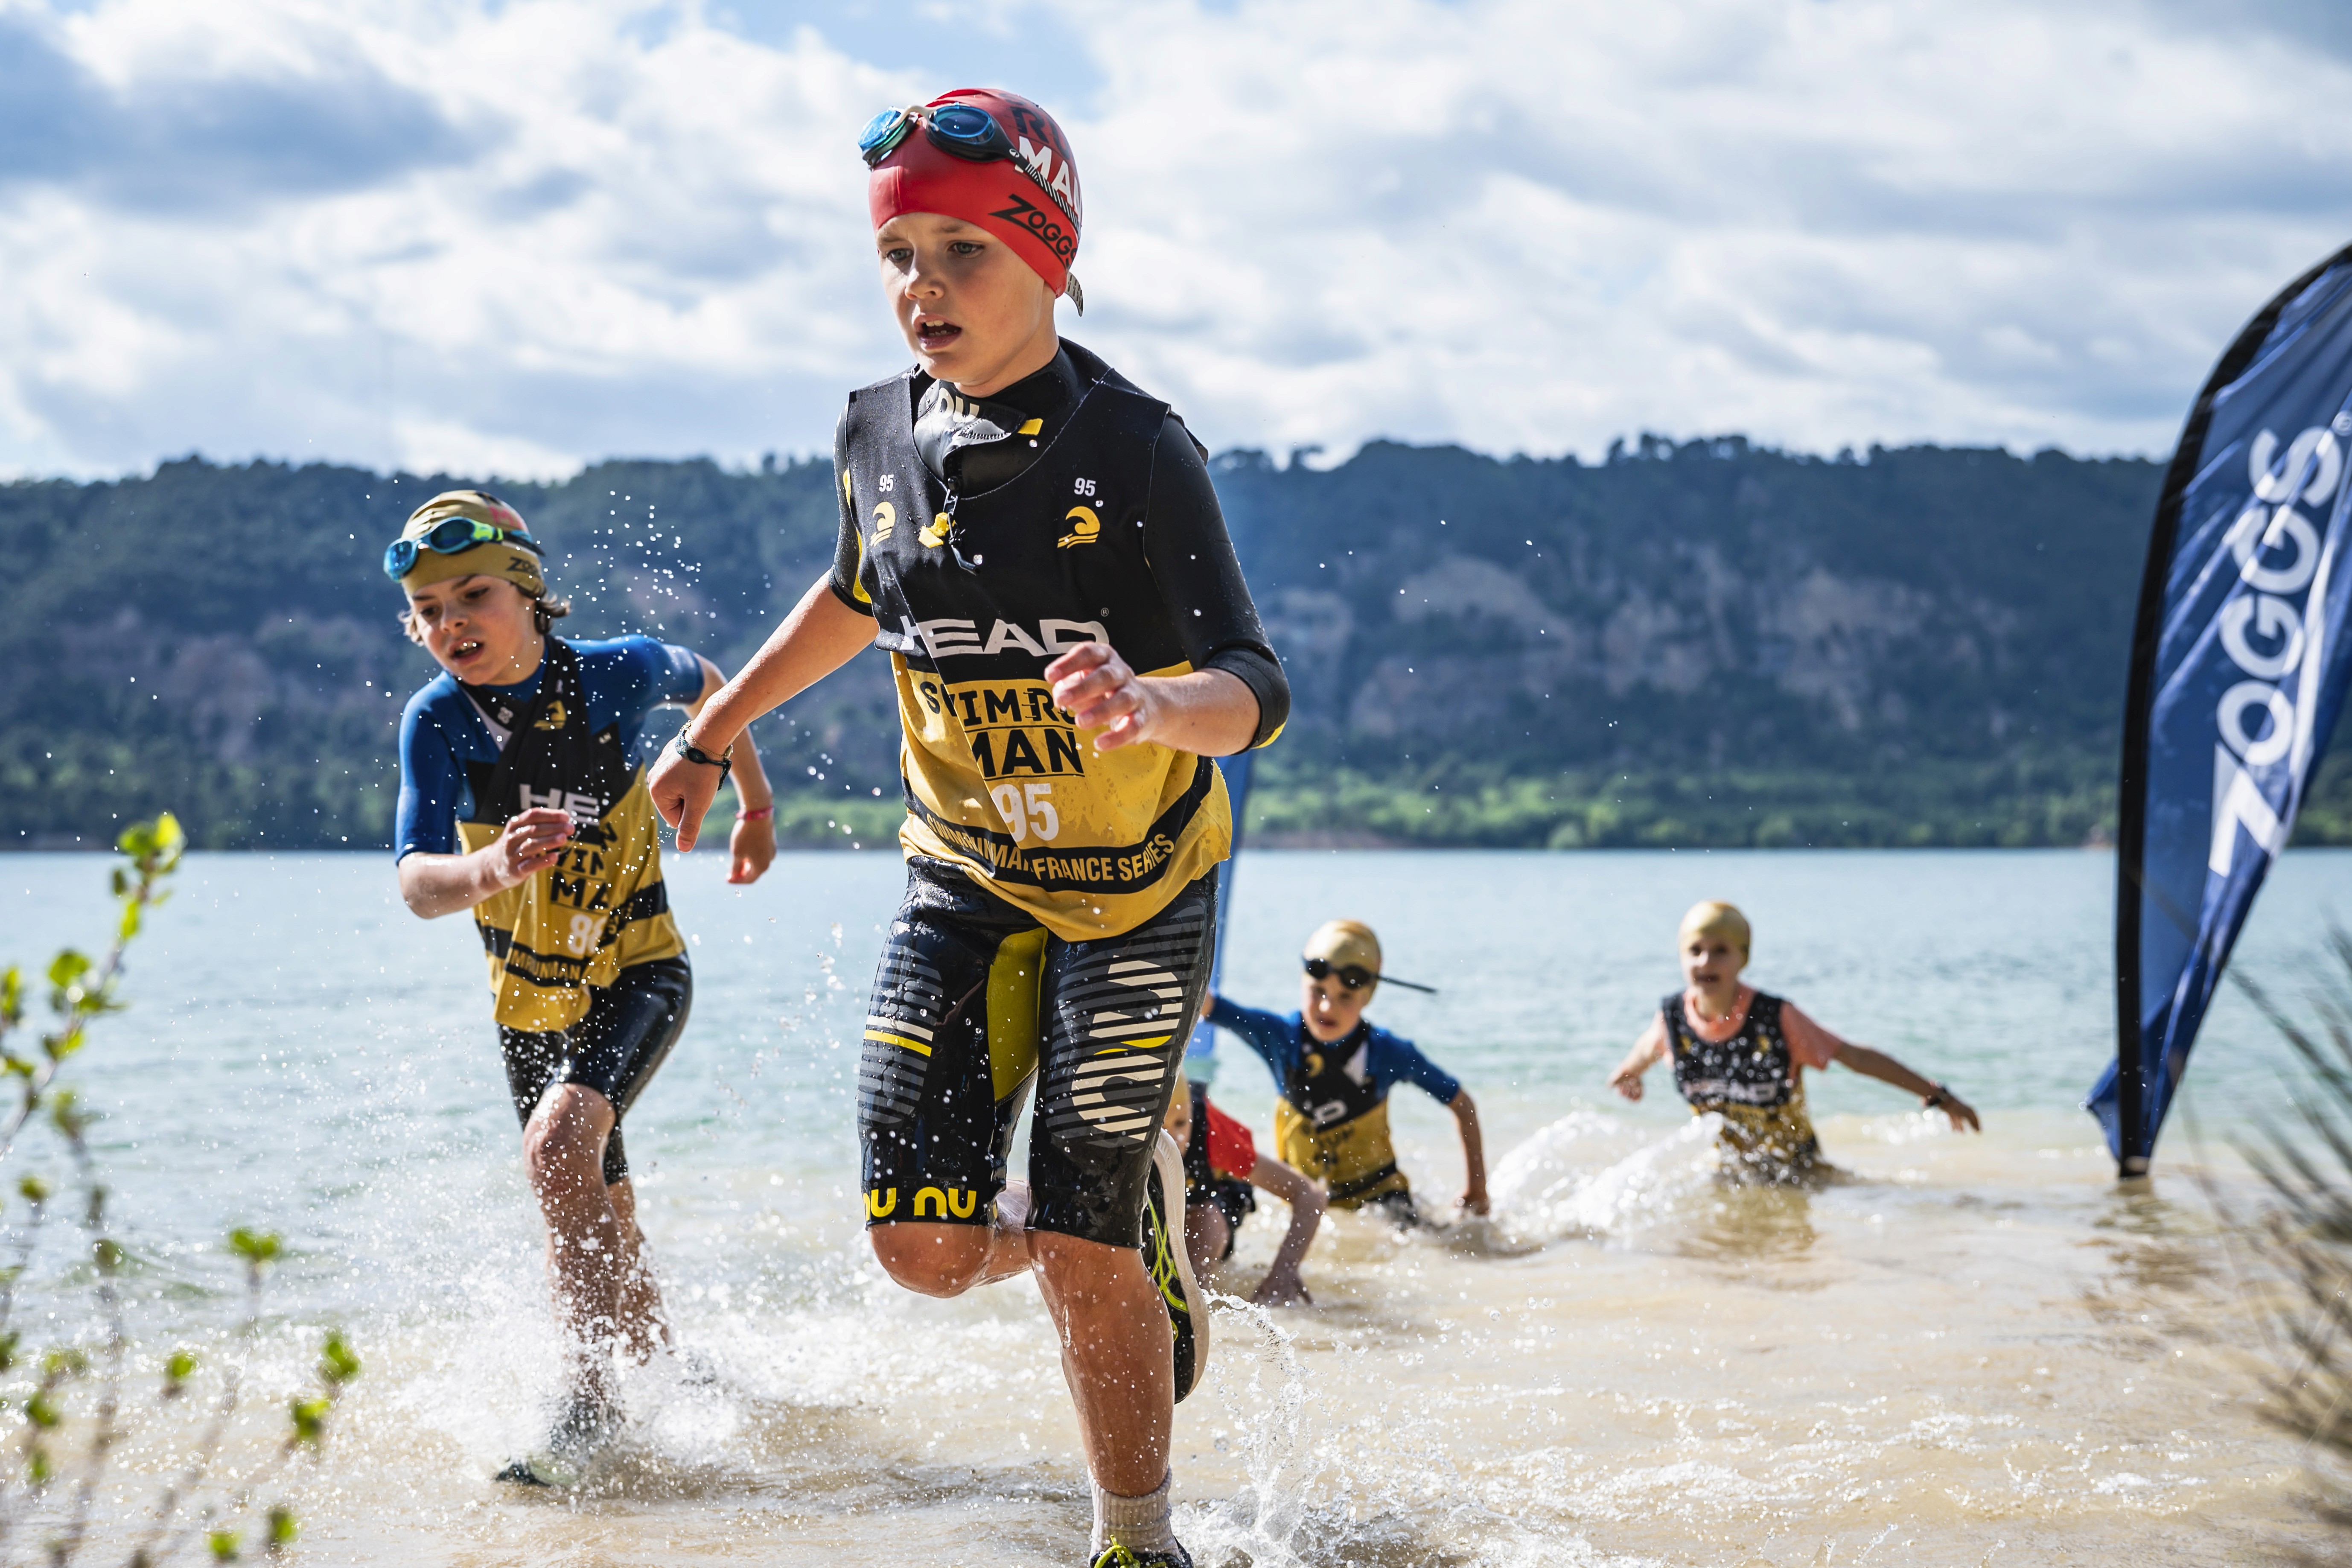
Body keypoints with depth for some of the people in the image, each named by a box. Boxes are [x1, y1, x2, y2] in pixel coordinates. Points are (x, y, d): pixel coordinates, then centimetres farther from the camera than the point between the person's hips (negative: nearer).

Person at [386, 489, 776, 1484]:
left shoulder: (619, 674, -15)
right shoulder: (438, 722, -16)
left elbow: (707, 686, 10)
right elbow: (416, 883, -29)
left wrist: (756, 806, 20)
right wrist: (486, 870, -51)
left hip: (640, 974, -3)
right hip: (531, 1000, 3)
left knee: (559, 1140, -29)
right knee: (600, 1234, 13)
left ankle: (589, 1401, -24)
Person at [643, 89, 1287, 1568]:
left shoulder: (1136, 450, -21)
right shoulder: (882, 432, -6)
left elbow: (1257, 691, -27)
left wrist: (1154, 705, -49)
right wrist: (715, 735, 21)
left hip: (1137, 887, -4)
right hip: (967, 877, 4)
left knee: (1082, 1258, -6)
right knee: (925, 1244, -5)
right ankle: (1133, 1218, 28)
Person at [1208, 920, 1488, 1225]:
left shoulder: (1388, 1053, -14)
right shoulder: (1280, 1037, -13)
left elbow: (1461, 1104, -3)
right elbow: (1204, 1005, -24)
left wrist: (1476, 1187, -4)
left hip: (1378, 1195, -3)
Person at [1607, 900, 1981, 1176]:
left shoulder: (1777, 1019, -27)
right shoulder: (1673, 1017, -18)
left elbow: (1856, 1057, -24)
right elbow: (1649, 1048, 7)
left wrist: (1935, 1095, -25)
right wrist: (1628, 1073, 30)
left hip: (1796, 1172, -3)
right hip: (1728, 1171, 3)